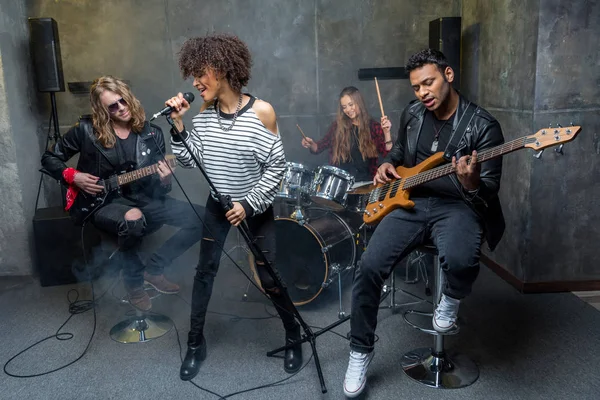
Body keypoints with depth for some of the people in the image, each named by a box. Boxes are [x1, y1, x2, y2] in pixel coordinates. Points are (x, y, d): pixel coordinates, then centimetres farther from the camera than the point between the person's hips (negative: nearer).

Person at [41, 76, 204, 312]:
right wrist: (74, 177, -10)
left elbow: (157, 188, 4)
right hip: (102, 203, -3)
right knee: (133, 219, -40)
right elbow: (49, 158, 8)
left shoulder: (152, 134, 1)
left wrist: (164, 182, -20)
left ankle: (153, 268, 2)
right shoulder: (86, 130, -5)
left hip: (141, 198, 4)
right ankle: (134, 280, -9)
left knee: (200, 219, -13)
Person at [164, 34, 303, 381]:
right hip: (218, 205, 4)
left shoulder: (261, 112, -19)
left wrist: (250, 204, -17)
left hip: (255, 207, -4)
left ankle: (295, 337, 26)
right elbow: (191, 160, -5)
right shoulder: (205, 112, -6)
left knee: (269, 278, 1)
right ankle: (196, 343, 26)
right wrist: (178, 124, -16)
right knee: (205, 271, 8)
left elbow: (276, 167, -16)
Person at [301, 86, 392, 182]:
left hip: (363, 181, -1)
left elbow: (387, 153, -4)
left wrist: (387, 132, -18)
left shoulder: (373, 127, 4)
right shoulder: (338, 125, 7)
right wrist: (311, 144, -4)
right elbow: (320, 146, 17)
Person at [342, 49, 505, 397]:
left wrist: (472, 185, -34)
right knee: (370, 266, -18)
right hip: (411, 201, 4)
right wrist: (388, 166, 5)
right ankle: (361, 350, 3)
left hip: (459, 206, -3)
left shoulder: (483, 126, -8)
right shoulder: (412, 114, 8)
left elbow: (490, 192, -11)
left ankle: (451, 299, 3)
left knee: (461, 261, -37)